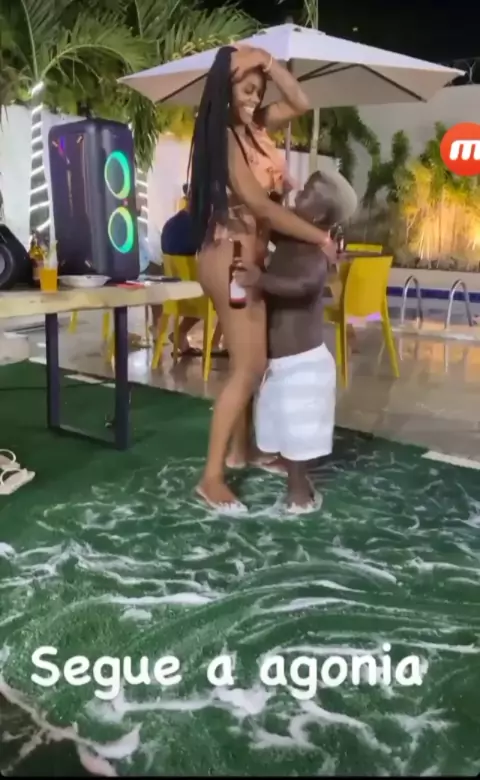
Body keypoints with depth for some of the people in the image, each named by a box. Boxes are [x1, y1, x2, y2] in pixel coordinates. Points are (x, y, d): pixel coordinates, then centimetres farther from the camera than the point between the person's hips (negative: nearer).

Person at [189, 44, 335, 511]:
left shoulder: (253, 126, 9)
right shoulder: (224, 137, -16)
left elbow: (300, 104, 15)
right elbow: (261, 206, -22)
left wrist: (268, 63, 2)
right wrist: (321, 238, -18)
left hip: (251, 254, 9)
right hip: (230, 256, -9)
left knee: (253, 360, 15)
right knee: (248, 366, -9)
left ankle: (239, 449, 29)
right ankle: (212, 477, -3)